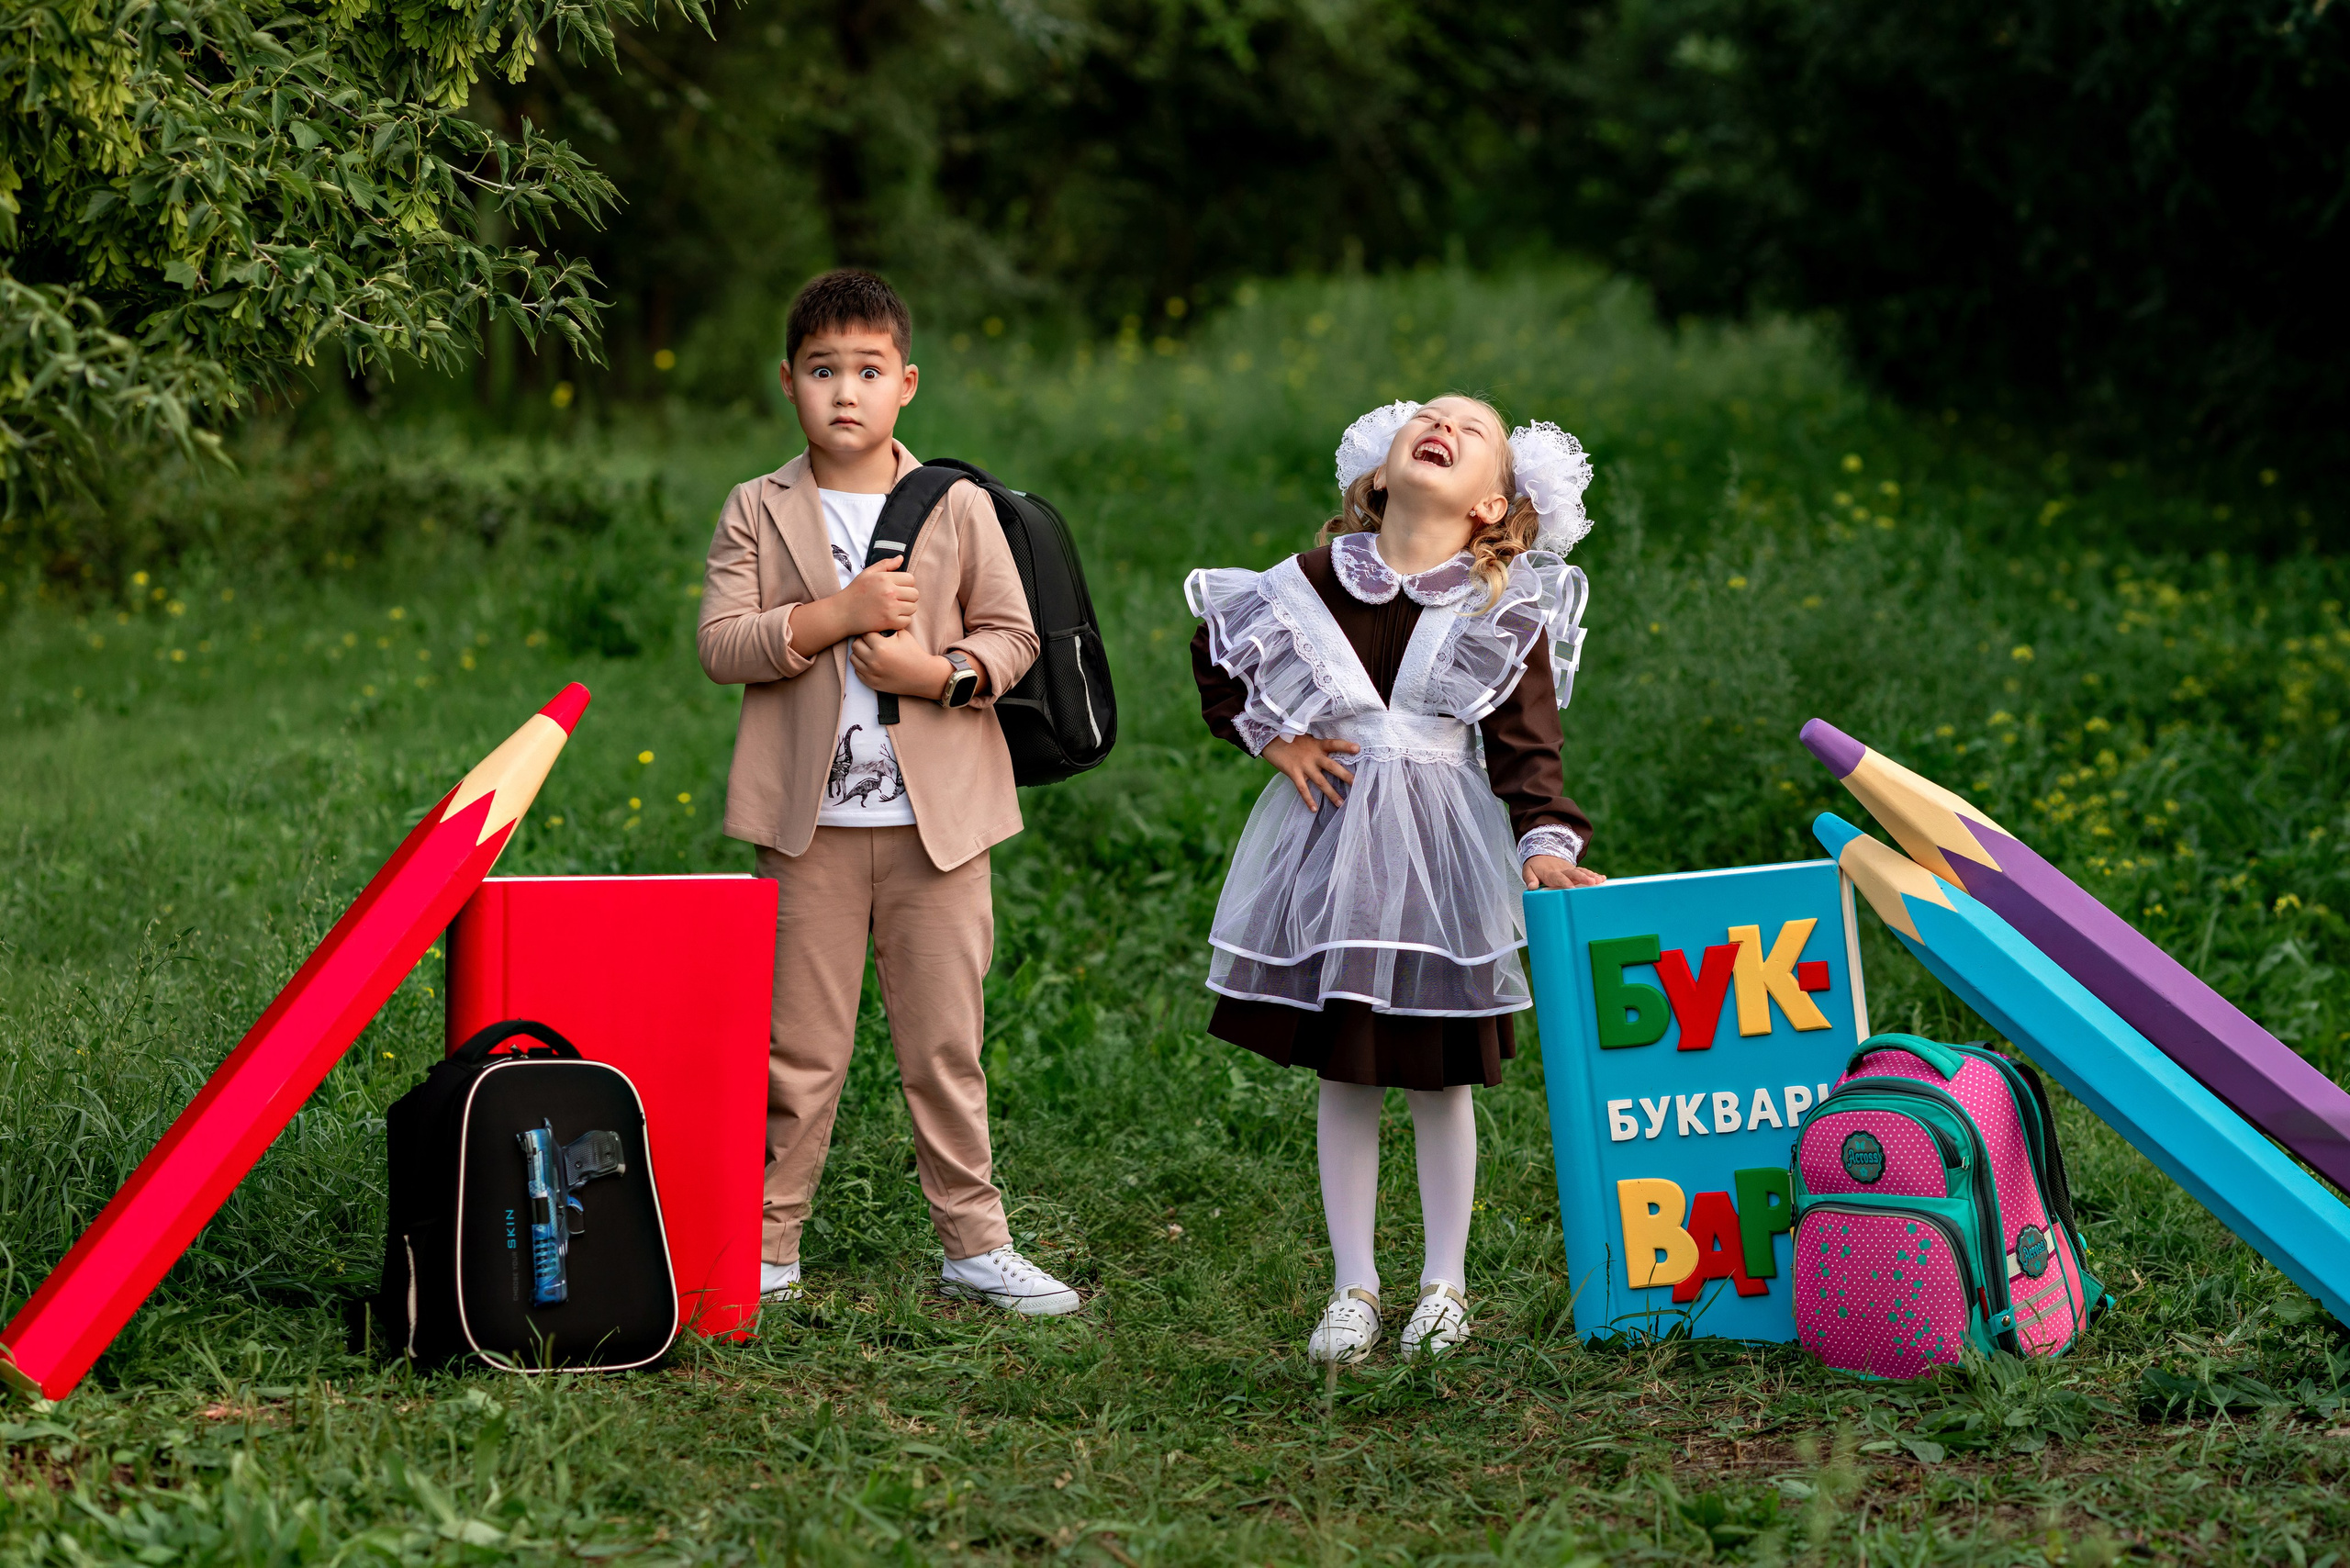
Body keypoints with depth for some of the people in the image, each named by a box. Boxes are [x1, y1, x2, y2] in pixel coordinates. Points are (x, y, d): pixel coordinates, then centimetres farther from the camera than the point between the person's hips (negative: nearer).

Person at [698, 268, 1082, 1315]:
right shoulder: (759, 513, 4)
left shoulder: (960, 509, 5)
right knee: (799, 1046, 3)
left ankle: (975, 1246, 13)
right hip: (810, 822, -1)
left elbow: (1014, 636, 5)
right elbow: (719, 644, -4)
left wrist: (940, 672, -13)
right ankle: (767, 1248, 11)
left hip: (937, 816, 1)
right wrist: (834, 615, -16)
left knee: (946, 1044, 6)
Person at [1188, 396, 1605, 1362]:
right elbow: (1215, 656, 15)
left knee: (1440, 1078, 6)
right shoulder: (1318, 582, 1)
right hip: (1331, 847, 2)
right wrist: (1266, 732, 1)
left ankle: (1445, 1284, 21)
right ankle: (1354, 1286, 17)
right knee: (1344, 1076, 7)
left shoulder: (1507, 611, -4)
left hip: (1445, 851, -2)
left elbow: (1526, 744, -9)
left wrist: (1545, 841, -24)